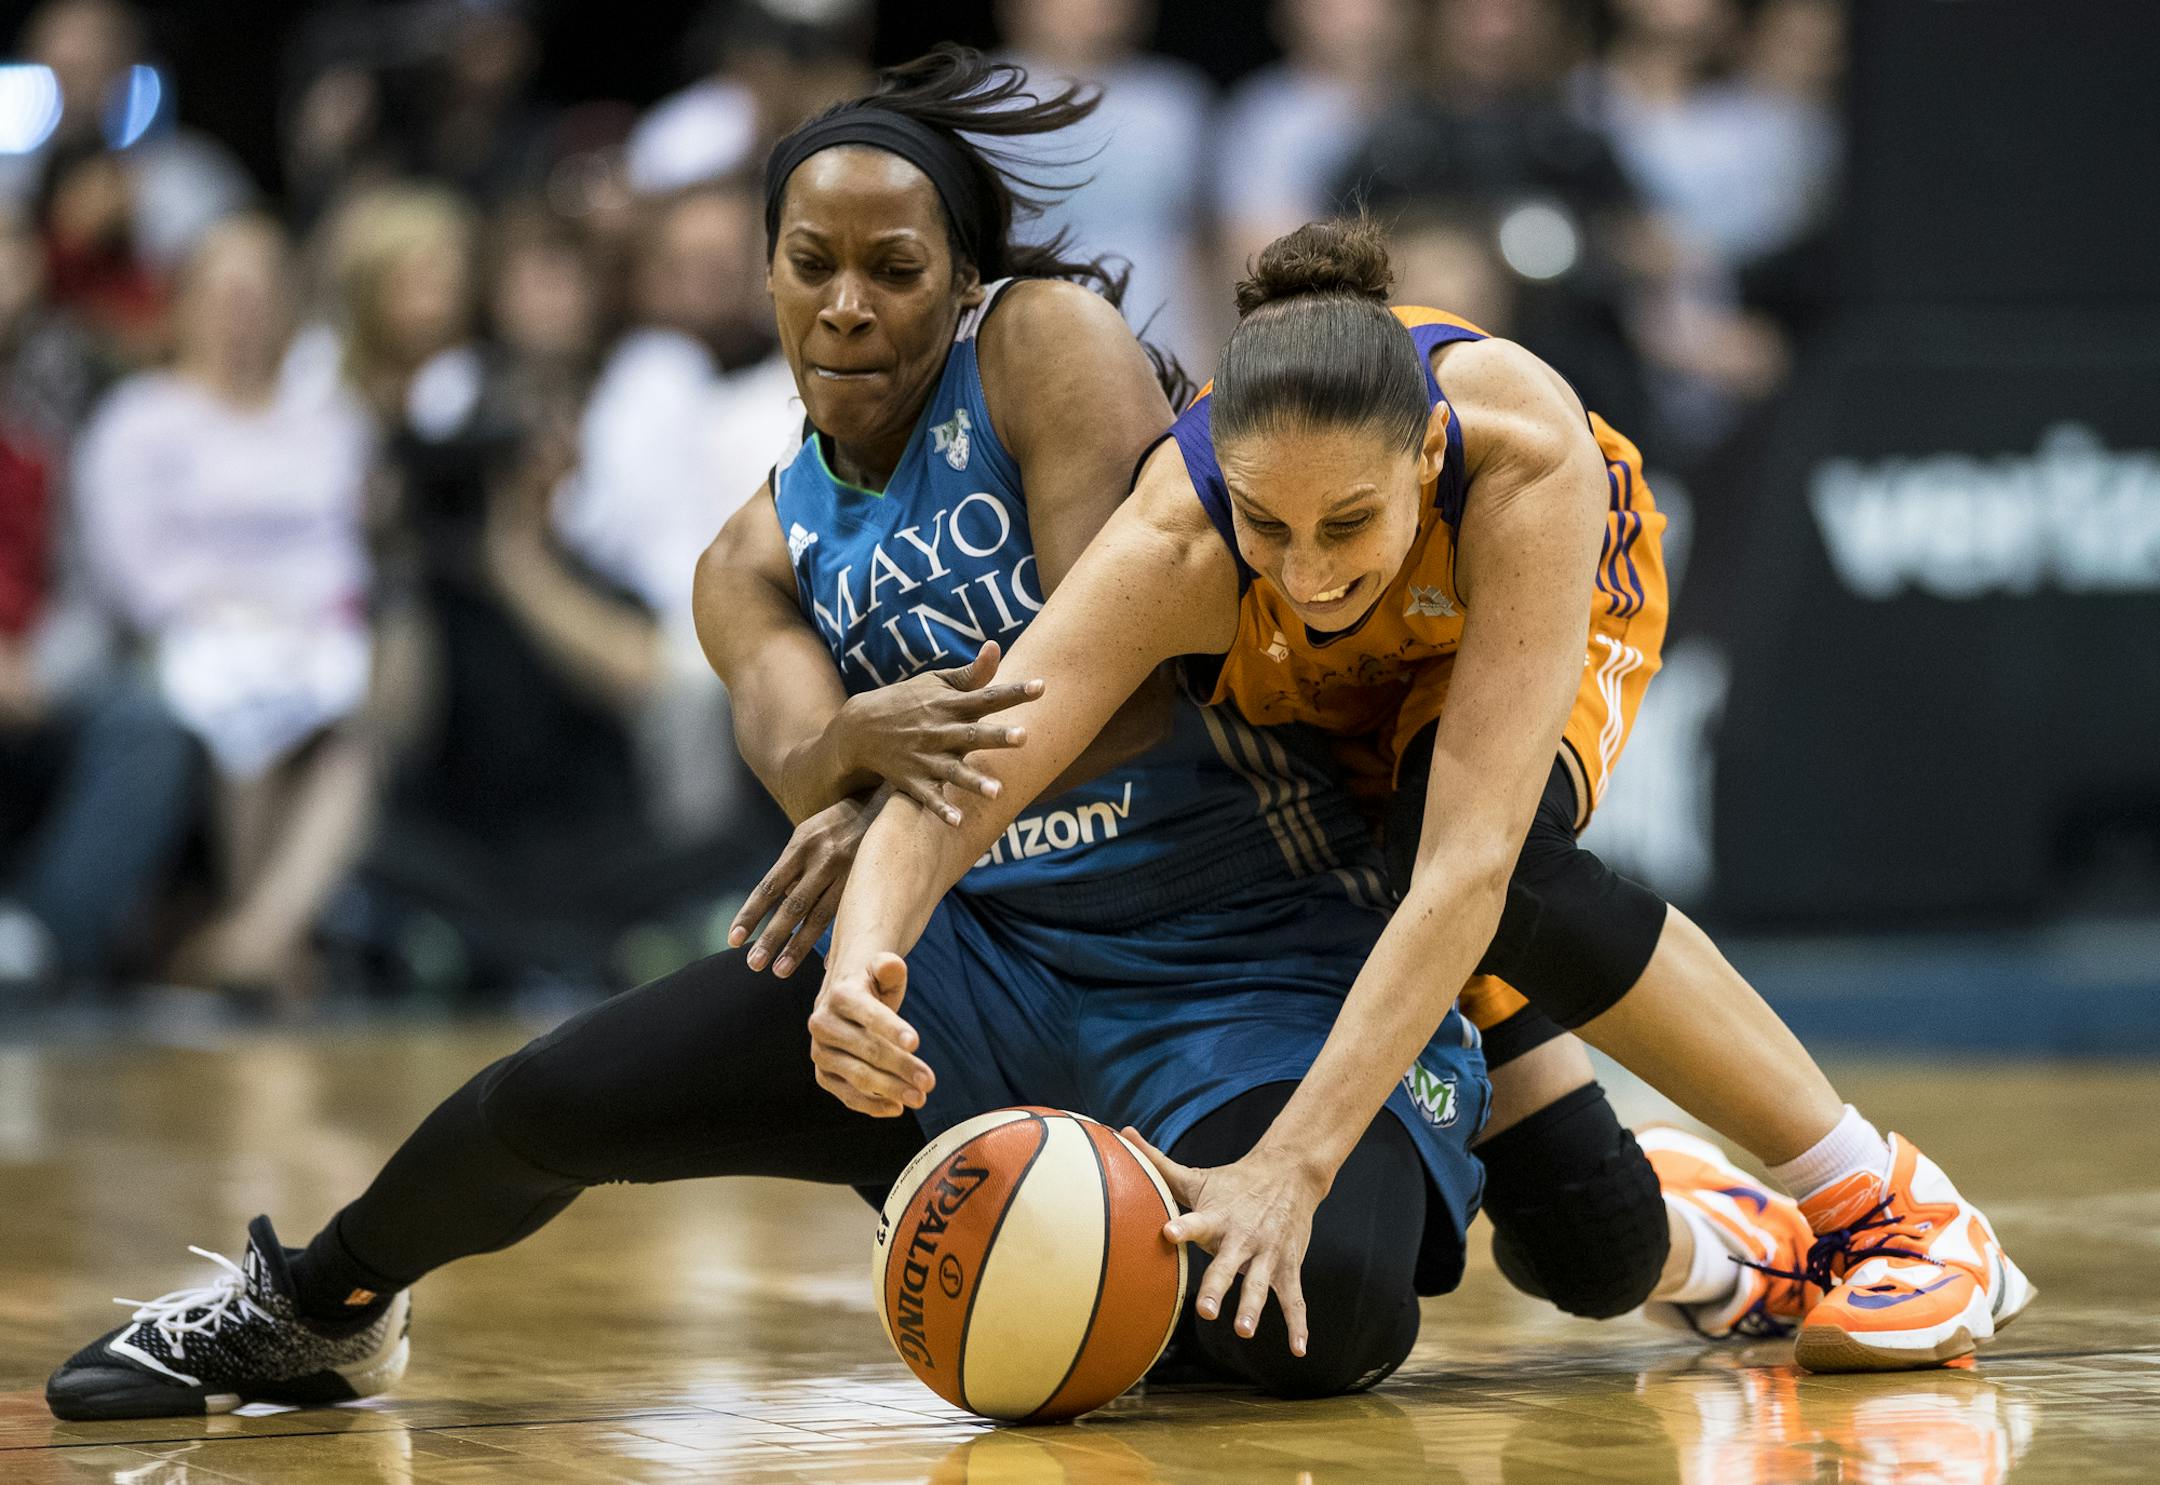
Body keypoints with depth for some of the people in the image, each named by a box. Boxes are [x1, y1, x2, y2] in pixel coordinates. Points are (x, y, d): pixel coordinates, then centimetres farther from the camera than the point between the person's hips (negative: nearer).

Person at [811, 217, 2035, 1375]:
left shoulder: (1526, 450, -45)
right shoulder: (1175, 549, -41)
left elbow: (1468, 865, -49)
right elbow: (949, 792, -45)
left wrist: (1292, 1164, -54)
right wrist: (861, 965, -68)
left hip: (1559, 598, -3)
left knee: (1500, 864, -33)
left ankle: (1886, 1203, -18)